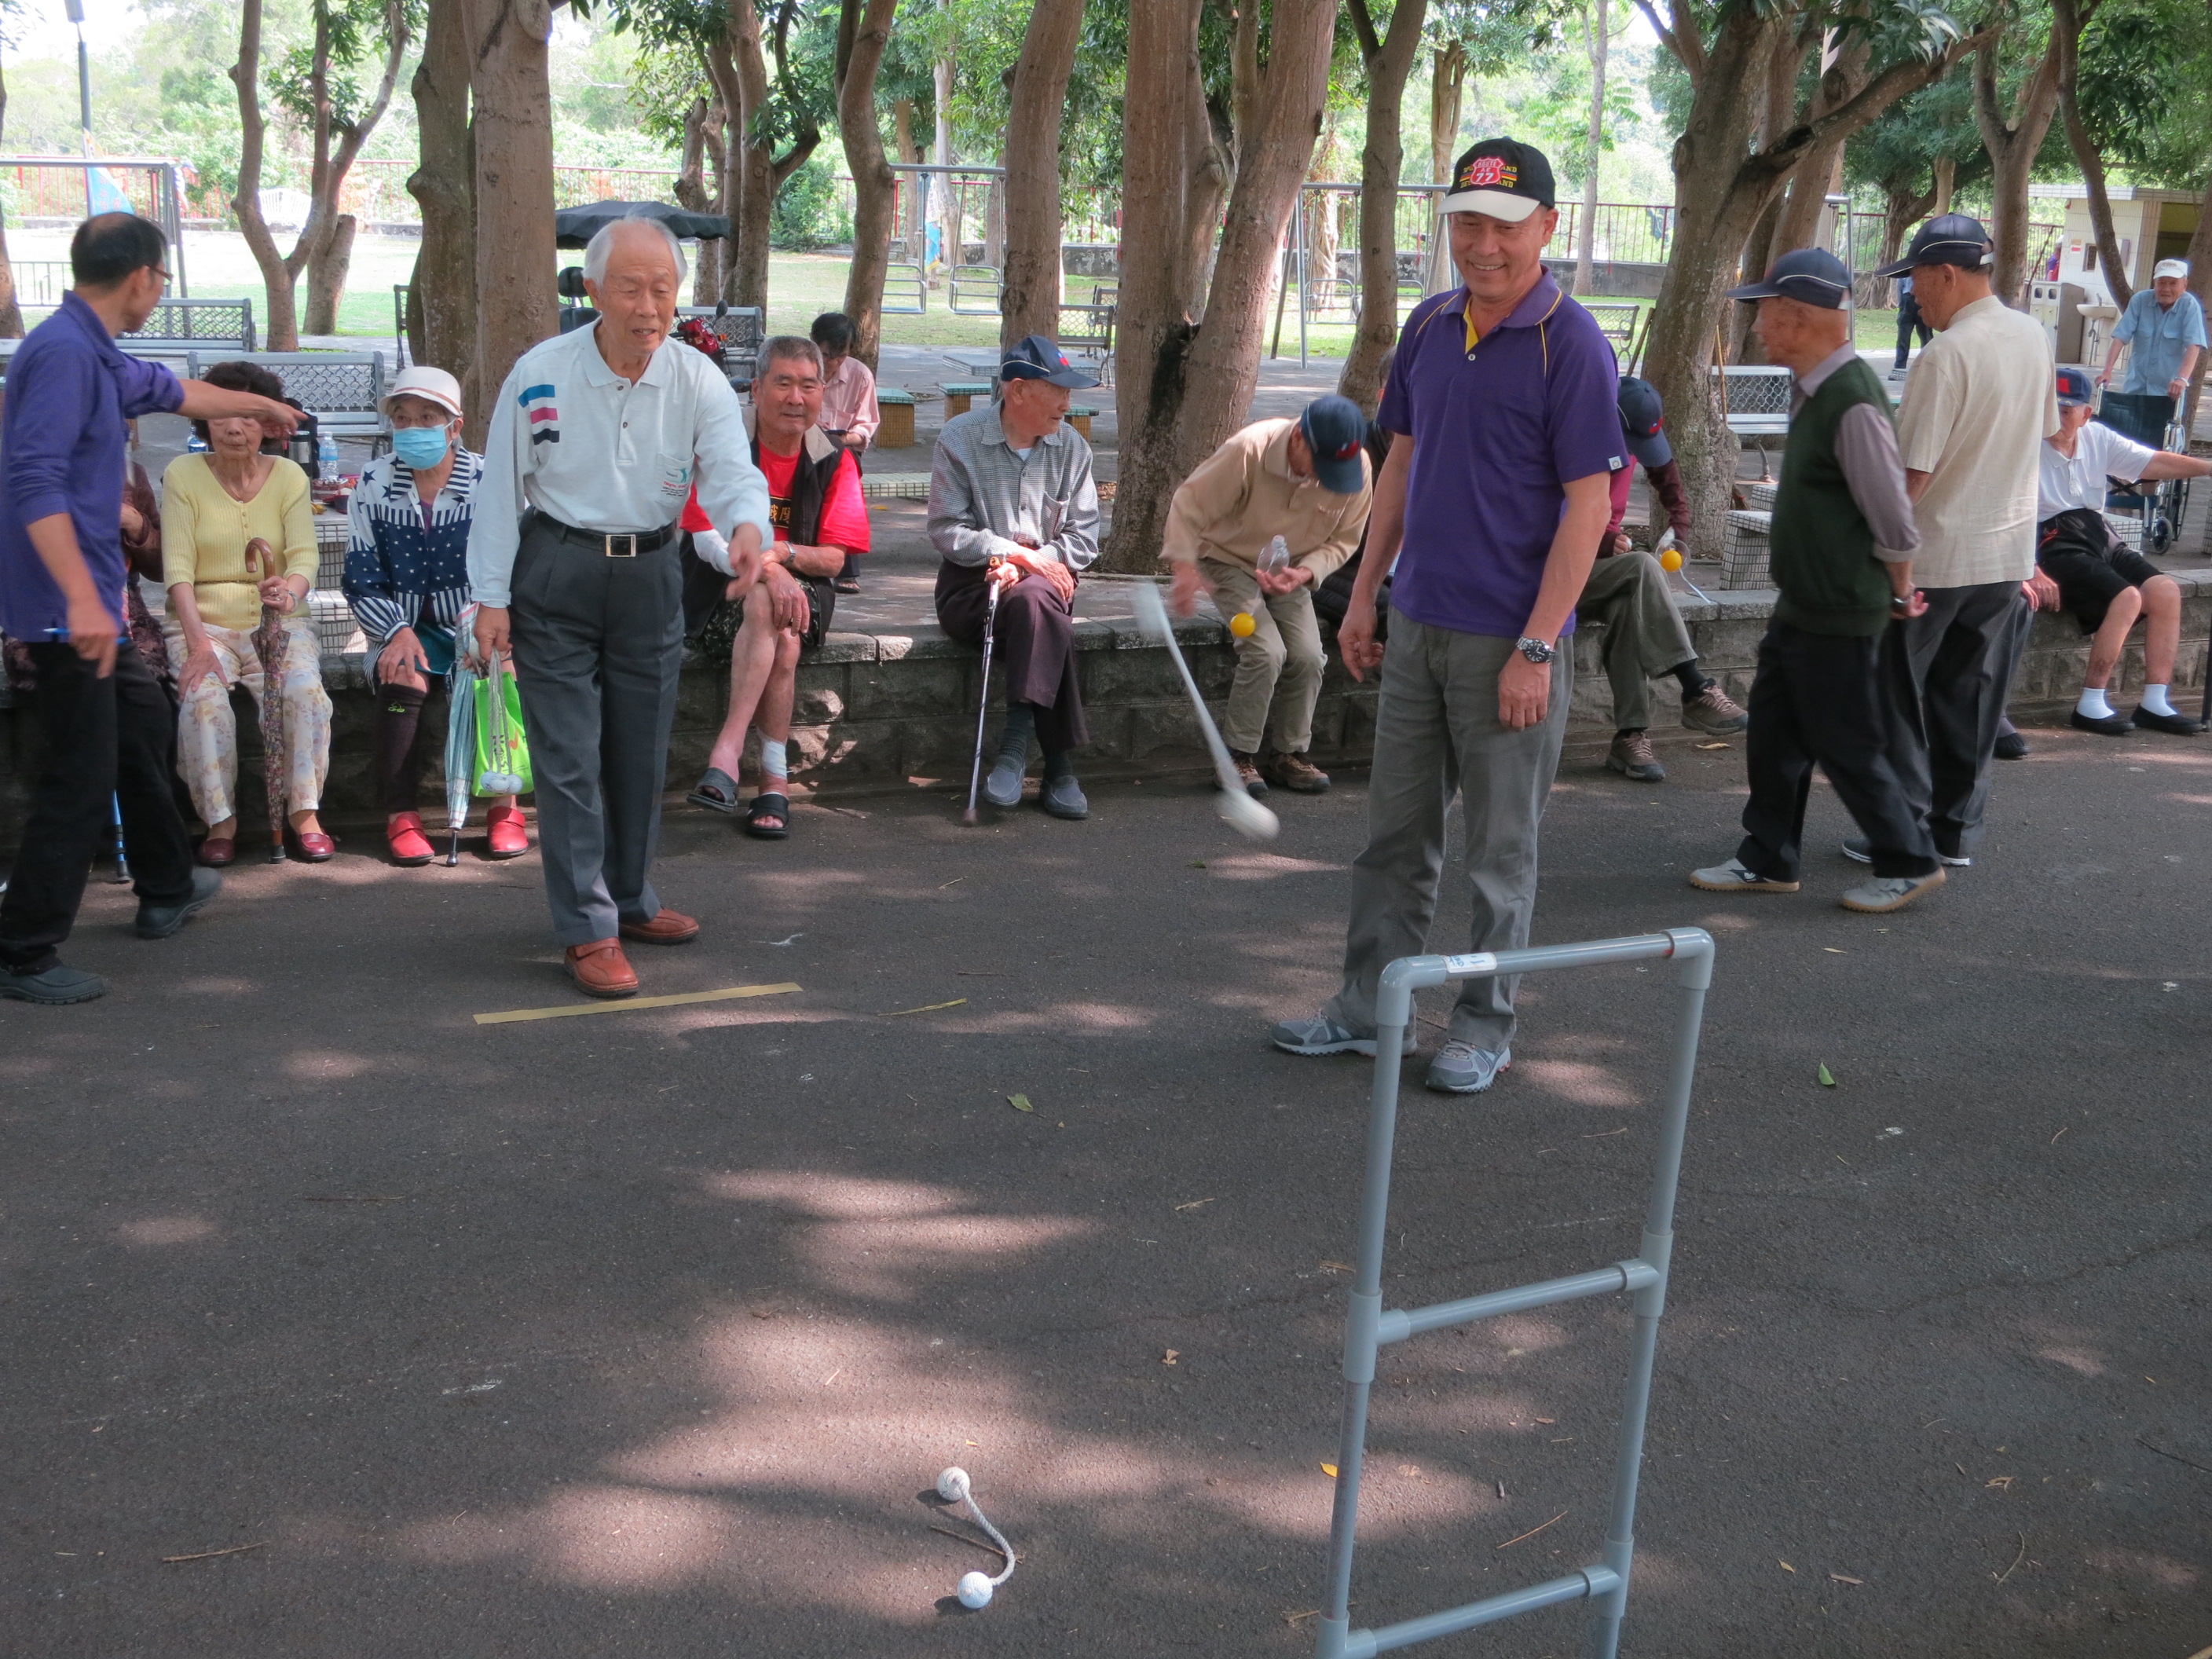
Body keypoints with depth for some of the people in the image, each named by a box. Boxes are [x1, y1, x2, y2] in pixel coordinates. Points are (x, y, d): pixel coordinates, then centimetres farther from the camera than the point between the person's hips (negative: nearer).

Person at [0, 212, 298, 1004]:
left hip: (93, 603, 11)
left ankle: (166, 888, 41)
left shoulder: (96, 354, 14)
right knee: (82, 776, -7)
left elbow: (172, 390, 35)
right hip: (65, 609, -11)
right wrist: (82, 599, -32)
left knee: (147, 729, 24)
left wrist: (260, 405, 52)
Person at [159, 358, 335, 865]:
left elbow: (304, 556, -5)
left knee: (306, 692, -27)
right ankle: (221, 822, -16)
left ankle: (304, 814, -13)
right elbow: (177, 567, -7)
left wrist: (289, 591, -31)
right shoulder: (183, 475, 0)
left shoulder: (288, 476, 5)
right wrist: (197, 643, -21)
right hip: (204, 621, -1)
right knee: (205, 700, -30)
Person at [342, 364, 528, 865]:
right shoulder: (373, 485, 2)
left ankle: (504, 808, -20)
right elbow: (362, 580, 2)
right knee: (402, 675, -30)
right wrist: (398, 632, -15)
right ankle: (401, 817, -24)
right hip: (404, 627, 1)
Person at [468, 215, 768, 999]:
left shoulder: (697, 380, -5)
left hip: (651, 573, 3)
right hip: (557, 574, -3)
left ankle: (630, 898, 32)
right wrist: (490, 596, -6)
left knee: (641, 750, 14)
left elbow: (732, 471, -16)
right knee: (569, 757, -5)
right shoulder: (537, 374, -10)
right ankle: (587, 929, 1)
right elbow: (500, 487, -4)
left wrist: (746, 526, -40)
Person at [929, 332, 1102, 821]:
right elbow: (946, 529, -7)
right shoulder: (959, 439, -2)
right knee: (1047, 622, -34)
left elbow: (1084, 536, 3)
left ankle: (1015, 744, -36)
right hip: (971, 582, -3)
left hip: (1046, 581, 3)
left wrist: (1025, 566, -14)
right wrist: (1017, 552, -18)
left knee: (1034, 599, -36)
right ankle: (1059, 767, -35)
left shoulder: (1072, 446, 8)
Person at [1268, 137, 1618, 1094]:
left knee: (1500, 847, 6)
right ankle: (1369, 1008, 25)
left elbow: (1587, 506, -15)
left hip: (1509, 639, -6)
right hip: (1417, 623, 6)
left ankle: (1485, 1027, 19)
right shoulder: (1430, 326, 7)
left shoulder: (1571, 346, -13)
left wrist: (1536, 650, -18)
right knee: (1395, 831, 14)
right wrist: (1365, 596, 13)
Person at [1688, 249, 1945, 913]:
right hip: (1801, 603, 9)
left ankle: (1909, 863, 18)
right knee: (1772, 733, 15)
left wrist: (1898, 592, -5)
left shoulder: (1852, 403, -24)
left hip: (1839, 615, -9)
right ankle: (1768, 860, 26)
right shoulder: (1813, 389, 7)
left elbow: (1894, 521, -20)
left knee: (1845, 745, 3)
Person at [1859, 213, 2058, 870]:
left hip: (1934, 555, -7)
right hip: (2010, 554, 7)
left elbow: (1912, 473, -20)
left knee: (1899, 695, 6)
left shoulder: (1945, 355, -21)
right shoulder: (2034, 337, 3)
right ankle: (1956, 832, 19)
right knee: (1972, 702, 14)